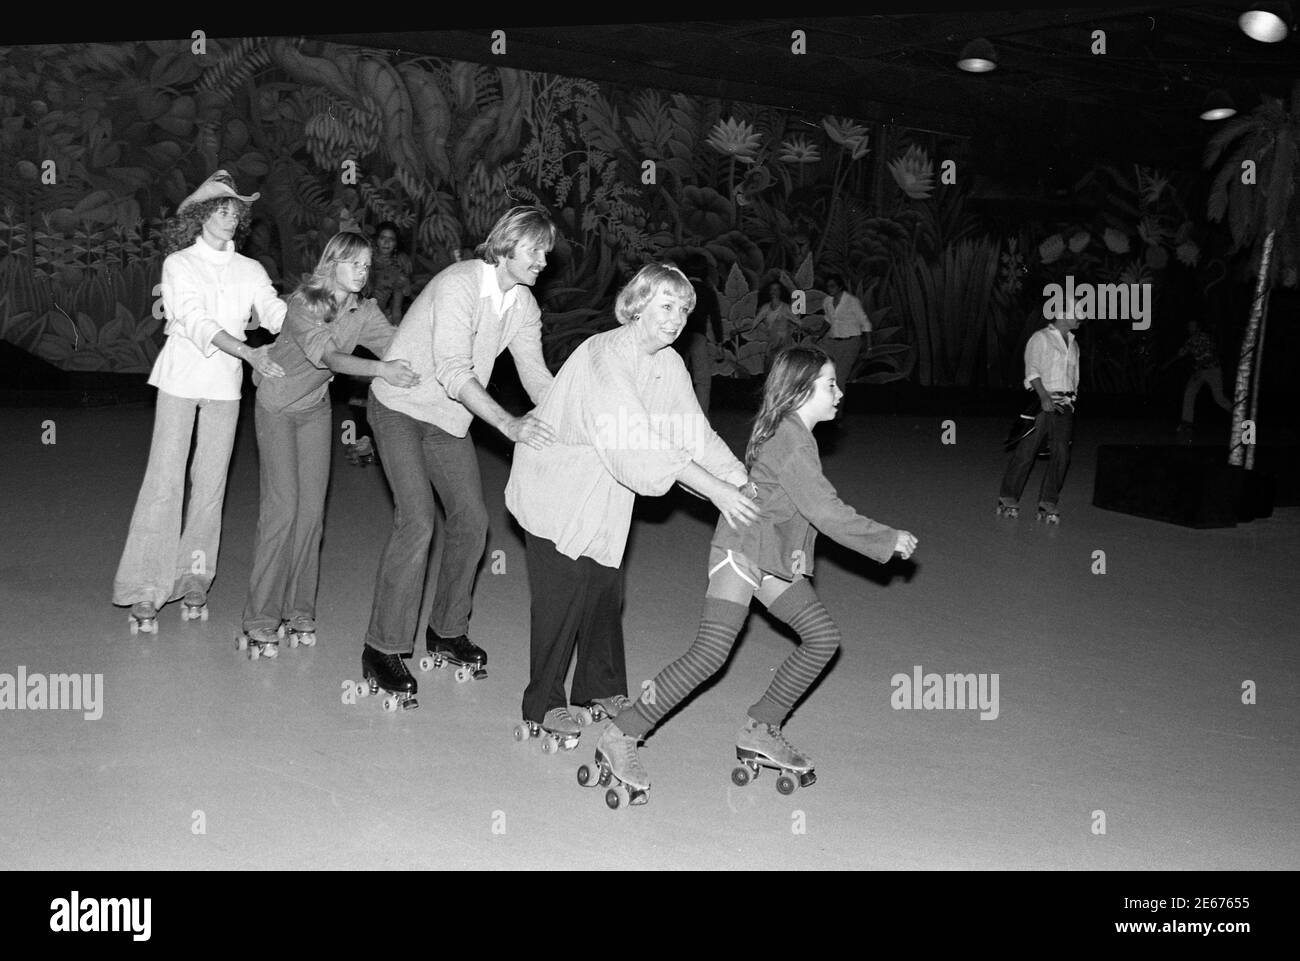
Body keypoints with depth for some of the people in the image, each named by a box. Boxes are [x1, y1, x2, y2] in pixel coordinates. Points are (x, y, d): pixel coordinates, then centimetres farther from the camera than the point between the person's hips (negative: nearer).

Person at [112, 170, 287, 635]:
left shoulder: (250, 270, 9)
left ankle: (193, 578, 15)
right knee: (165, 479, -6)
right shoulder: (179, 264, -1)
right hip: (181, 378, -3)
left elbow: (277, 312, -5)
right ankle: (144, 588, -1)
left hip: (225, 385, 3)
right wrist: (249, 353, -27)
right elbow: (196, 322, -14)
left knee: (211, 482, 4)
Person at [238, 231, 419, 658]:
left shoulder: (364, 312, -8)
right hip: (277, 407, -5)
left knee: (312, 508, 0)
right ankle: (261, 619, -4)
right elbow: (329, 357, -38)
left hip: (316, 409, 5)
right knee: (282, 507, -11)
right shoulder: (302, 303, -24)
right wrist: (380, 369, -51)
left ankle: (299, 610, 11)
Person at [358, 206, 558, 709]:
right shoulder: (459, 284, -26)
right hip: (402, 405, -8)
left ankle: (447, 631, 22)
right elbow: (453, 372, -34)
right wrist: (509, 424, -44)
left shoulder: (523, 303, -2)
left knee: (471, 517, 5)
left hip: (450, 417, 8)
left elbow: (535, 373, -2)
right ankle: (383, 649, -10)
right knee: (416, 521, -18)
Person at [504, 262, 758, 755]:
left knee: (606, 588, 10)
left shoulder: (669, 365, -2)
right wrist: (713, 489, -35)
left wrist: (748, 484, -17)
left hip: (604, 497, 7)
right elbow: (638, 443, -34)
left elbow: (697, 434, -4)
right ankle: (544, 707, 8)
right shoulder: (605, 355, -27)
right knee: (563, 594, -6)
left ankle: (602, 690, 27)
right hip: (558, 488, -7)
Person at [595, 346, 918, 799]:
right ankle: (621, 737, -10)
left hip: (775, 560, 10)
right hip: (741, 552, -10)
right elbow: (827, 512, -20)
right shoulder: (792, 442, -20)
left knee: (822, 635, 6)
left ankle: (760, 732, 13)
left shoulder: (788, 432, 11)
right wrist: (889, 540, -11)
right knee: (711, 651, -16)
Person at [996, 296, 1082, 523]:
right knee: (1026, 452, -6)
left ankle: (1048, 504, 2)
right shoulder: (1040, 338, -1)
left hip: (1065, 405, 6)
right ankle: (1008, 500, 4)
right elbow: (1032, 369, -10)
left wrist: (1071, 401, 16)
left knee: (1061, 454, -3)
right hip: (1041, 402, -6)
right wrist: (1044, 396, -21)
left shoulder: (1073, 344, 20)